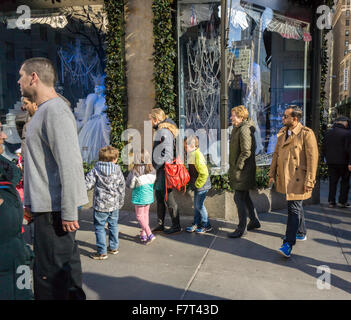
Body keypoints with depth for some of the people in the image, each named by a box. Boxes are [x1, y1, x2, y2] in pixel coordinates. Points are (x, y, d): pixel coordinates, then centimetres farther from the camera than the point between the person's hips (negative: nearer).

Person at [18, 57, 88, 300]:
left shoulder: (55, 111, -15)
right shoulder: (43, 111, 18)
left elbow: (70, 164, -22)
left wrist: (68, 212, -22)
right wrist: (30, 200, 24)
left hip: (55, 208, -10)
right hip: (46, 206, 10)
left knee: (50, 273, -2)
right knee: (64, 263, 18)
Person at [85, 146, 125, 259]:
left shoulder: (95, 170, -7)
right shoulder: (117, 170, 0)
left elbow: (88, 184, -12)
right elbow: (122, 187, 6)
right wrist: (121, 202, 17)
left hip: (101, 204, -3)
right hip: (114, 204, 4)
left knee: (99, 227, 4)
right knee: (113, 225, 18)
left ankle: (102, 252, 6)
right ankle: (113, 247, 28)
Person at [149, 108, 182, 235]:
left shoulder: (164, 131, -16)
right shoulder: (160, 130, 15)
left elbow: (167, 152, -22)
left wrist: (165, 167, -20)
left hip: (164, 169, -10)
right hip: (160, 169, 10)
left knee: (168, 198, -1)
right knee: (159, 198, 15)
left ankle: (176, 226, 10)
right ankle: (160, 225, 24)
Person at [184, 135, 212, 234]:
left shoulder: (197, 155, -20)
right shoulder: (192, 155, 11)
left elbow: (204, 173, -25)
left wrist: (197, 184, -17)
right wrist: (193, 184, 18)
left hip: (201, 185, -9)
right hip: (197, 186, 9)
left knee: (199, 205, -2)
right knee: (196, 205, 15)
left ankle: (206, 226, 11)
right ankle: (196, 224, 26)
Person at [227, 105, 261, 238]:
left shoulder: (244, 130, -18)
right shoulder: (238, 128, 13)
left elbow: (246, 152, -23)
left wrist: (238, 167, -18)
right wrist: (233, 168, 18)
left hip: (243, 170, -10)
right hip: (243, 169, 10)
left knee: (239, 198, -4)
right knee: (245, 196, 19)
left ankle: (241, 228, 5)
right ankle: (254, 221, 34)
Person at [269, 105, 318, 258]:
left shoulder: (306, 134, -11)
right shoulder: (282, 133, 11)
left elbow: (312, 158, -13)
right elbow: (276, 154, 17)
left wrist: (309, 181, -15)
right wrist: (272, 174, 14)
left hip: (298, 179, -7)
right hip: (285, 178, 7)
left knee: (294, 208, -8)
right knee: (296, 206, 21)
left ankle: (288, 244, -6)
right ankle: (301, 233, 38)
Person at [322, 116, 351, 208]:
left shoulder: (328, 133, 7)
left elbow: (324, 148, 11)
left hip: (331, 162, 5)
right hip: (343, 162, -4)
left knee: (332, 181, 11)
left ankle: (331, 201, 10)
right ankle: (342, 201, 10)